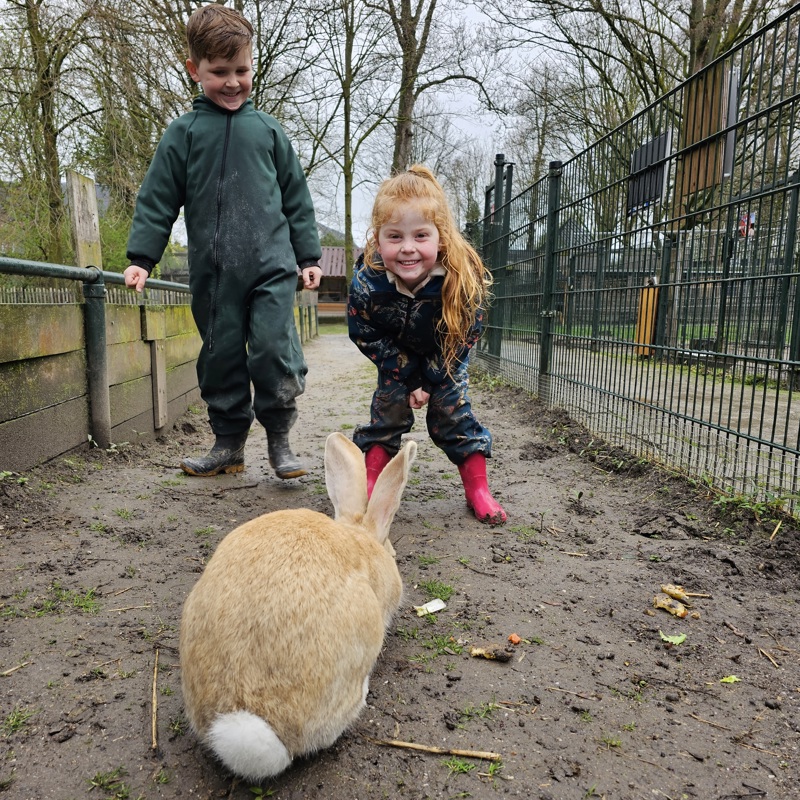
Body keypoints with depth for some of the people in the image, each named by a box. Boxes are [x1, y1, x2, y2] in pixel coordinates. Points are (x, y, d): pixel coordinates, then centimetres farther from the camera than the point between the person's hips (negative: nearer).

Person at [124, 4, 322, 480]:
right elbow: (157, 200, 8)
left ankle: (280, 437, 7)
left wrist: (309, 255, 10)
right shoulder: (184, 134, 8)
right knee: (221, 356, 6)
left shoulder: (268, 130, 11)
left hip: (272, 266, -1)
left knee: (275, 348, -11)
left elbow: (296, 197, 13)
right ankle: (229, 444, 20)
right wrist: (142, 257, 1)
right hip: (213, 274, 1)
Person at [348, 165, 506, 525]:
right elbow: (366, 335, -18)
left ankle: (477, 489, 11)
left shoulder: (462, 277, -36)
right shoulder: (367, 282, -34)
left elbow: (464, 336, -19)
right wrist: (409, 377, -17)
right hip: (396, 354, 1)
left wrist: (430, 379, -16)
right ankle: (371, 484, 12)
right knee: (388, 408, -2)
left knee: (452, 410, -2)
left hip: (446, 355, -1)